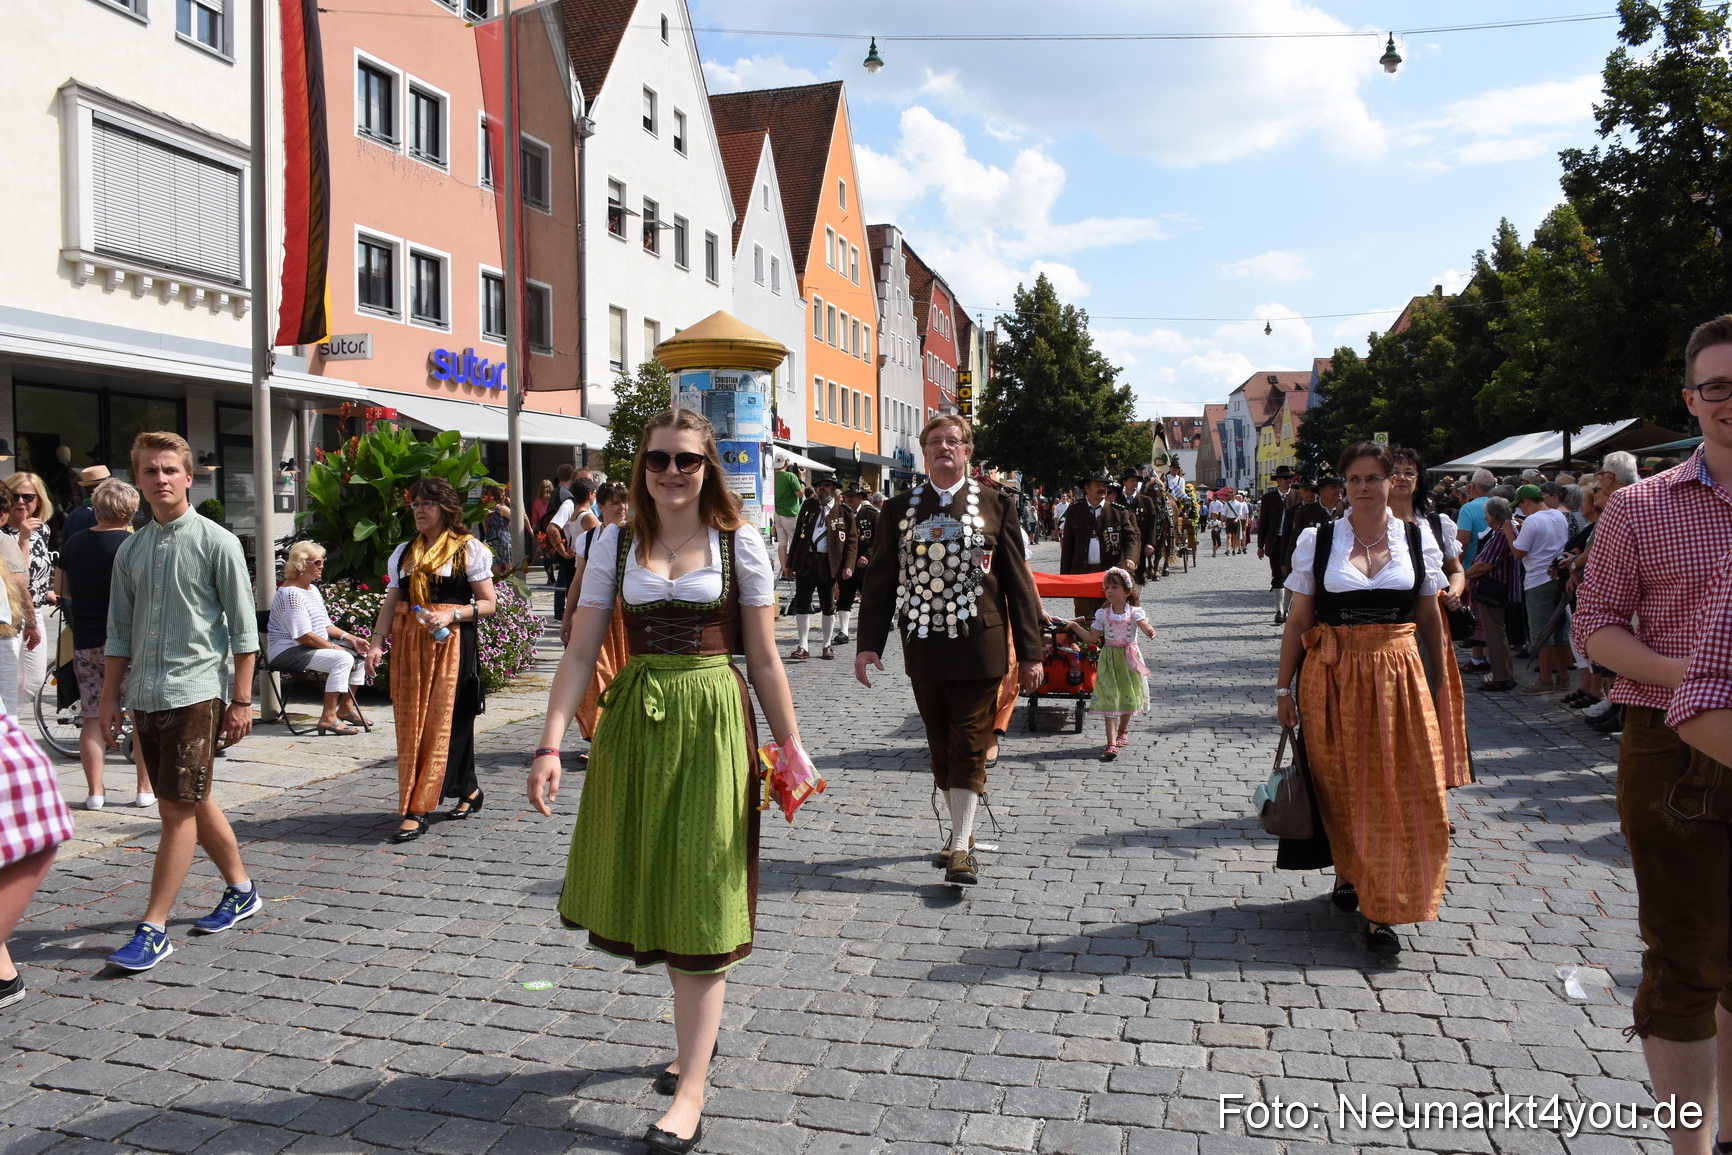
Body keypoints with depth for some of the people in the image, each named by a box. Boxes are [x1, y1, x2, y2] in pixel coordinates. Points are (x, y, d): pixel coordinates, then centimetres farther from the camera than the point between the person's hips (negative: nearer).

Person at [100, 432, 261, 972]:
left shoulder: (217, 543, -5)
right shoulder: (130, 551, 10)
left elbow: (243, 628, -6)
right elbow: (120, 632, 15)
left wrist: (242, 700, -9)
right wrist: (110, 699, 11)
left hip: (193, 692, -6)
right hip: (144, 697, 6)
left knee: (178, 810, -5)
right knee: (196, 802, 15)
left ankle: (153, 929, 2)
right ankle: (241, 889, 30)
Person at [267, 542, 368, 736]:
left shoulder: (313, 589, 14)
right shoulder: (291, 594, -19)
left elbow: (325, 625, 17)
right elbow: (304, 636, -24)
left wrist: (348, 637, 3)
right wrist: (333, 647, -18)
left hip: (314, 647, 11)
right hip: (288, 651, -11)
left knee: (358, 654, 6)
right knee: (342, 659, -29)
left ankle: (347, 709, 13)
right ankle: (328, 718, -28)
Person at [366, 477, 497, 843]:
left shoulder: (468, 549, 1)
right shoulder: (404, 553, 16)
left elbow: (488, 604, -2)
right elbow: (391, 604, 11)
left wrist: (451, 614, -17)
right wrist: (376, 642, -2)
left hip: (452, 644, -6)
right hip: (409, 645, 6)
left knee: (442, 723, -8)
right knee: (410, 724, 5)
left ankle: (417, 811, -5)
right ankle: (469, 791, 19)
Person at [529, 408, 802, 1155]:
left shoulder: (740, 544, -1)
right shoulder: (615, 544, 4)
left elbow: (764, 659, 2)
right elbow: (580, 653, 0)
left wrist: (789, 745, 0)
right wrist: (551, 744, -9)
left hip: (712, 723, -3)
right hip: (633, 722, 3)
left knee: (700, 898, -1)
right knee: (650, 889, 13)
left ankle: (691, 1089, 4)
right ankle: (698, 1031, 36)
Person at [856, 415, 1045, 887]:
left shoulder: (996, 505, 1)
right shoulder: (899, 509, 7)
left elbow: (1018, 581, 1)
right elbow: (881, 580, 7)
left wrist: (1030, 650, -2)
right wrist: (868, 643, 0)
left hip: (979, 647, -3)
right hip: (923, 647, 3)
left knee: (969, 747, -1)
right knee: (940, 746, 12)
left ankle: (961, 847, 5)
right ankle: (960, 832, 27)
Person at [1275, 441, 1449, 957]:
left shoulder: (1417, 539, 4)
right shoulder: (1317, 540, -1)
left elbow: (1429, 616, 10)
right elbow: (1298, 619, 1)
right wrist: (1284, 686, 0)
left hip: (1399, 676, 1)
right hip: (1332, 677, -1)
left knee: (1400, 792, -1)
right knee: (1342, 785, 9)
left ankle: (1382, 909, 8)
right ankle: (1349, 872, 35)